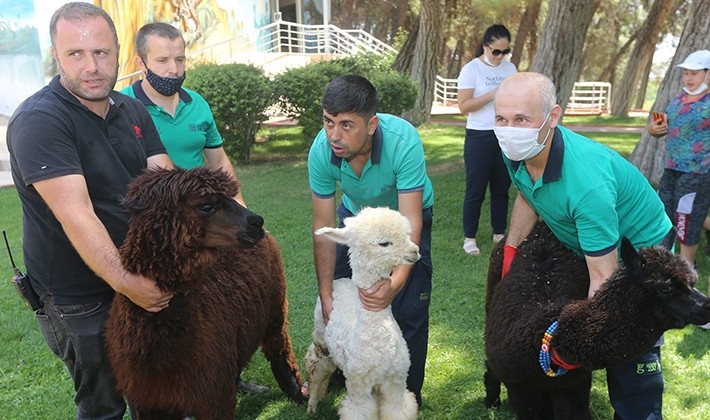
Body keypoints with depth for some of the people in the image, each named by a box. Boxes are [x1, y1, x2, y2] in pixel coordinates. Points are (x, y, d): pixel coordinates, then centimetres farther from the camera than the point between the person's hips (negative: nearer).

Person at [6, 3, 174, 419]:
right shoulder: (38, 120, -19)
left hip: (143, 276, 6)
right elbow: (76, 216, -28)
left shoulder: (133, 110, 3)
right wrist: (126, 284, -33)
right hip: (80, 300, -6)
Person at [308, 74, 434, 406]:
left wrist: (397, 282, -53)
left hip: (405, 214, -3)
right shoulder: (321, 151, -29)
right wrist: (326, 295, -24)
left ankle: (408, 395, 14)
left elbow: (410, 222, -38)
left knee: (408, 310, -6)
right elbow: (323, 228, -23)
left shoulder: (403, 141, -39)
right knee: (340, 297, 7)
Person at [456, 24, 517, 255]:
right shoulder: (471, 69, -6)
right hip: (479, 137, -4)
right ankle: (469, 237, 12)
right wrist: (493, 94, -19)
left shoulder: (510, 68, 9)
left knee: (501, 188, 10)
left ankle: (499, 233, 22)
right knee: (476, 190, 1)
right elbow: (464, 106, -12)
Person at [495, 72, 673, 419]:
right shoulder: (515, 152, -17)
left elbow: (604, 280, -36)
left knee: (631, 360, -7)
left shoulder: (586, 182, -41)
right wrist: (510, 251, 5)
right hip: (579, 246, 8)